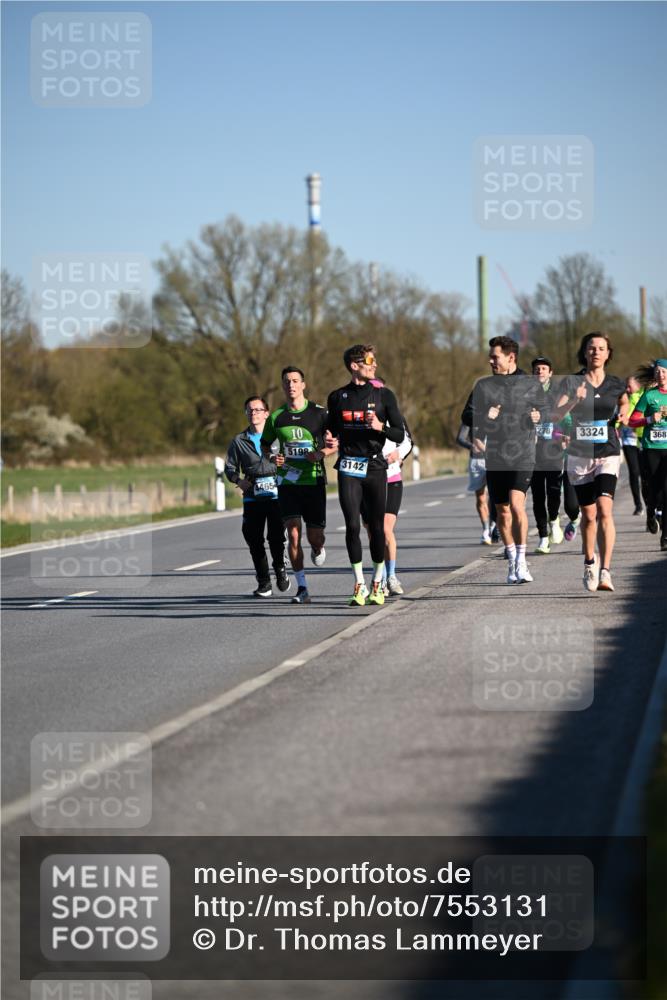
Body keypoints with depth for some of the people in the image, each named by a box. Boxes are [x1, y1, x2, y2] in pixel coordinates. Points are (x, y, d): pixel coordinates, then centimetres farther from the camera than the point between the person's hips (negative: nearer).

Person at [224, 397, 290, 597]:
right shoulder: (239, 441, 12)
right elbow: (230, 467, 16)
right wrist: (238, 480, -3)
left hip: (276, 495, -2)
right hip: (252, 498, 2)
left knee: (276, 537, -8)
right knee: (254, 541, -2)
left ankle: (280, 569, 20)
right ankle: (264, 584, 7)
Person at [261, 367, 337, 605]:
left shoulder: (318, 413, -1)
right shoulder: (276, 417, 5)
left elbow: (338, 442, 4)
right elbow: (265, 444, 18)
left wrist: (322, 452, -15)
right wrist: (272, 457, -4)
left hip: (314, 482, -1)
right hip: (287, 483, 1)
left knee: (315, 537, 0)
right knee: (293, 534, -11)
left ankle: (318, 549, 40)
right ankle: (302, 589, -6)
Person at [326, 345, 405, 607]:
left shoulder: (383, 395, 3)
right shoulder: (337, 397, 8)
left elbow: (400, 435, 2)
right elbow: (332, 430, 21)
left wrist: (380, 427, -16)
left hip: (375, 468, -1)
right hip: (348, 469, 1)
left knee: (377, 527, 1)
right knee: (352, 526, -8)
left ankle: (377, 582, 16)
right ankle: (360, 584, -1)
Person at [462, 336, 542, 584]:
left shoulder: (531, 386, 3)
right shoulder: (484, 386, 8)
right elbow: (467, 416, 8)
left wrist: (537, 417, -5)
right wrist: (484, 416, -11)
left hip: (522, 456, -3)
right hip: (494, 458, 3)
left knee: (517, 505, -18)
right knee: (502, 511, 9)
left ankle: (521, 561, -11)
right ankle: (512, 562, 22)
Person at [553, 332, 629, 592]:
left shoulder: (616, 384, 2)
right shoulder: (571, 382, -2)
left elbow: (624, 402, 23)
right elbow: (556, 414, -14)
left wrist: (623, 414, 0)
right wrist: (574, 401, -32)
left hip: (608, 455, -1)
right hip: (579, 456, 1)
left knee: (604, 510, -19)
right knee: (588, 515, 9)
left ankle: (605, 572, -24)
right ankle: (589, 562, 36)